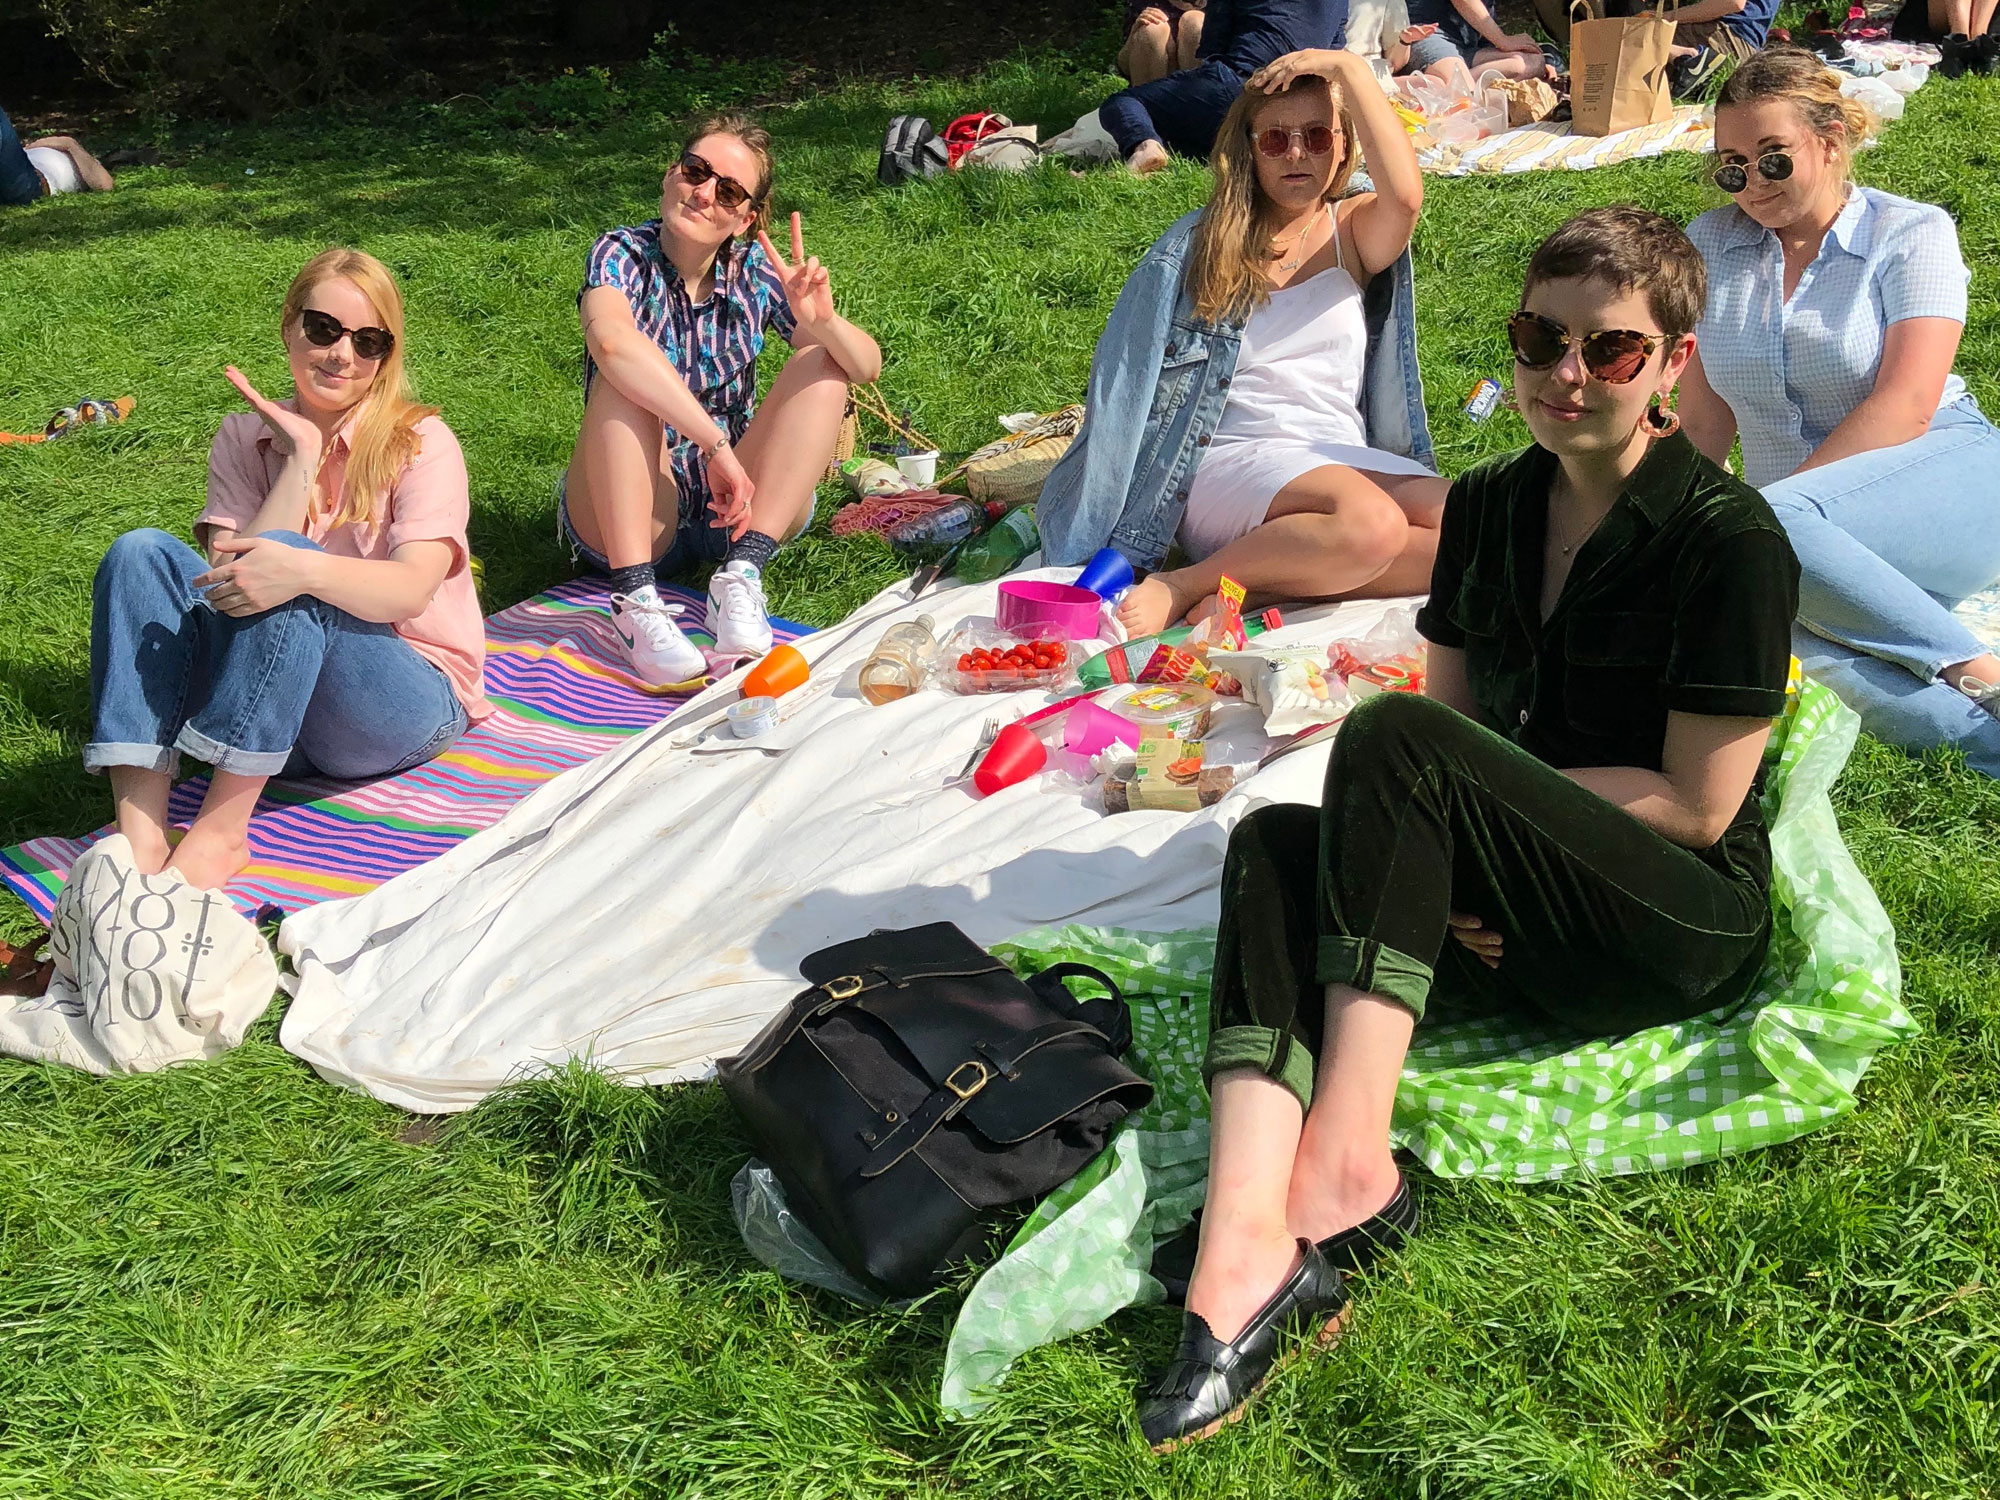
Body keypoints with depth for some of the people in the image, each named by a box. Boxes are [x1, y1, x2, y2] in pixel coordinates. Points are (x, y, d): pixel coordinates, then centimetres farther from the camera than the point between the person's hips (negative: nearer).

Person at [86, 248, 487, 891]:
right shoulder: (244, 440, 9)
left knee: (287, 572, -30)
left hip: (412, 704, -4)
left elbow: (411, 590, -21)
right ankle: (139, 837, -30)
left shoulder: (420, 442, -3)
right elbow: (229, 582, -8)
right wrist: (302, 458, -11)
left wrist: (304, 569, -39)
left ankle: (217, 832, -30)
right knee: (141, 553, -16)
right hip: (273, 722, 4)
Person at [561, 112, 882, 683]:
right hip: (632, 519, -3)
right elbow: (610, 342, -35)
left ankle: (742, 573, -28)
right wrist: (715, 442, -40)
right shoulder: (623, 255, -12)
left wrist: (823, 320, -30)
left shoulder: (754, 272, -2)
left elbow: (866, 367, -8)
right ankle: (636, 596, -36)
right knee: (627, 378, -27)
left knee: (824, 363, -12)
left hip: (733, 511, 3)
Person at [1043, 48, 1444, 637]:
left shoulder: (1353, 232, 12)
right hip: (1231, 462, -4)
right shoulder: (1199, 245, 8)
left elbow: (1406, 195, -13)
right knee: (1372, 524, -35)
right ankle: (1184, 587, -21)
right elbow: (1130, 375, 5)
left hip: (1344, 460, 4)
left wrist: (1349, 66, -8)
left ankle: (1245, 588, -24)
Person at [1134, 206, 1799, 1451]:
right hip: (1504, 921, 6)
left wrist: (1483, 786, -12)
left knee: (1392, 735, -27)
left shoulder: (1733, 542, -10)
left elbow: (1697, 806, -13)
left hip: (1687, 929, -6)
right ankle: (1243, 1256, -43)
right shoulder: (1488, 507, 10)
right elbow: (1454, 717, 10)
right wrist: (1439, 859, -11)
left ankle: (1349, 1158, -32)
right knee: (1274, 845, -23)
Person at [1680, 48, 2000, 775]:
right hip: (1814, 546, 3)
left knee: (1776, 525, -37)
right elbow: (1707, 416, 12)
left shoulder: (1911, 233, 3)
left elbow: (1905, 405, -10)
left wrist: (1765, 513, -19)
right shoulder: (1711, 244, 14)